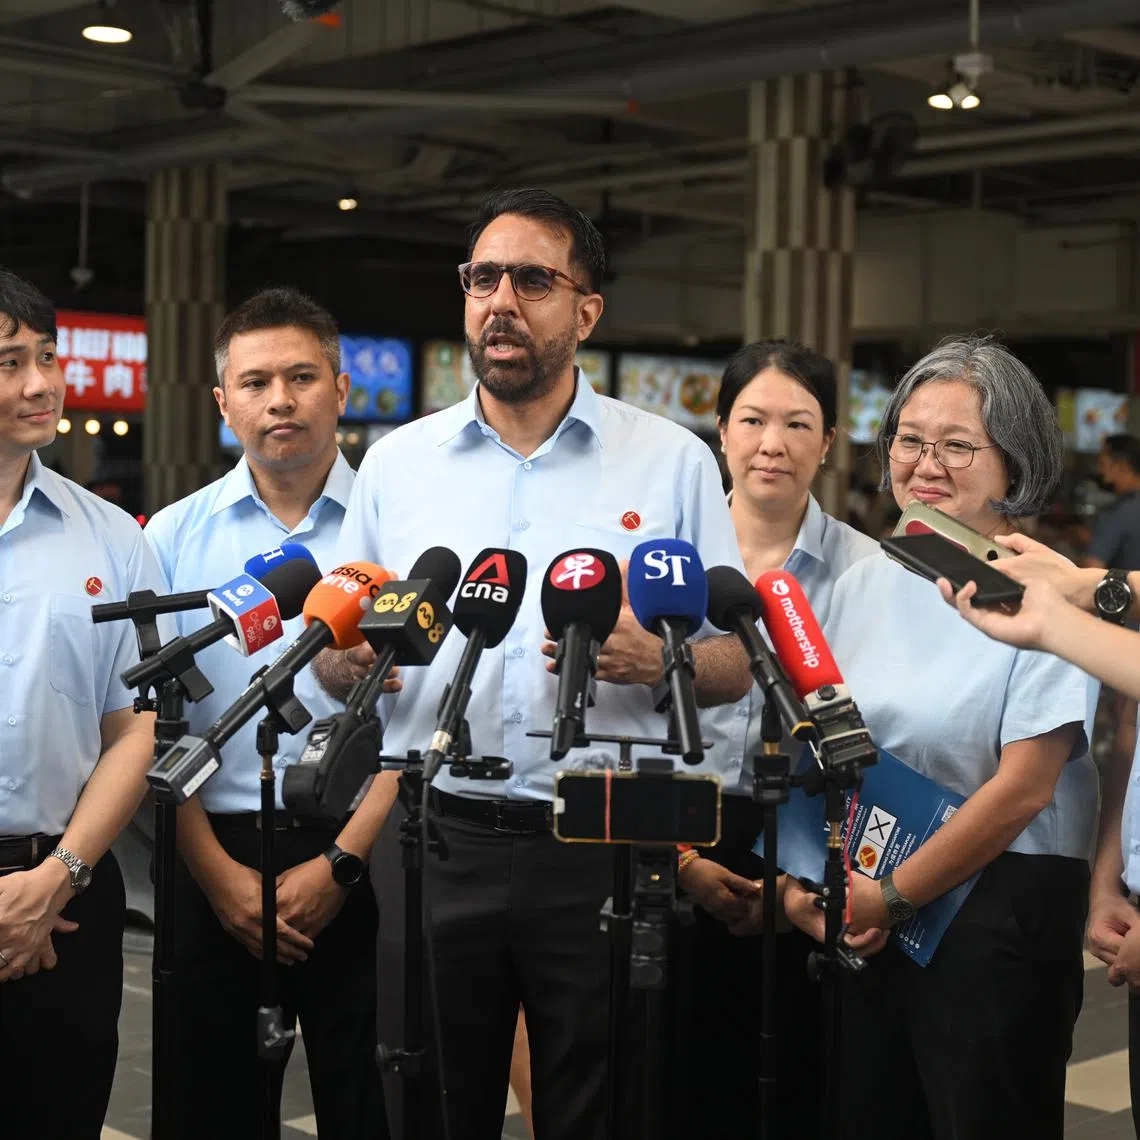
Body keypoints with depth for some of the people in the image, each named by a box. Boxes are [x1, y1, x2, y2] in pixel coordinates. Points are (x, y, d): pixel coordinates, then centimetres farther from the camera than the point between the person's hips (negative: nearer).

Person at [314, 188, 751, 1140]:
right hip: (435, 839, 2)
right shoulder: (395, 463, 8)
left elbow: (736, 665, 4)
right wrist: (359, 651, -12)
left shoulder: (675, 462, 3)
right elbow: (334, 669, 11)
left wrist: (654, 661, -17)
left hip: (603, 846, -1)